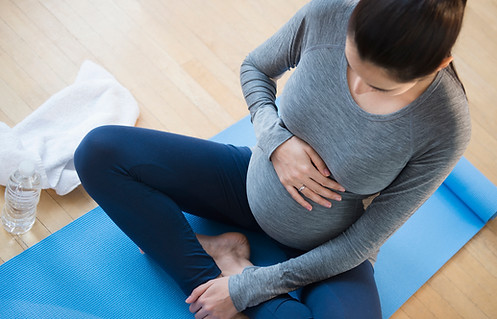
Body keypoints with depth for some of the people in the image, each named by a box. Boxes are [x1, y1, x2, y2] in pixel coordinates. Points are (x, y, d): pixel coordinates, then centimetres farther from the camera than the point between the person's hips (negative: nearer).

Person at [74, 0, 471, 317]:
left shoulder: (447, 130, -28)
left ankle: (233, 268, -12)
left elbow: (361, 243, -19)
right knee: (99, 151, -10)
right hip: (257, 181, 3)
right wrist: (276, 140, -22)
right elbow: (255, 69, -1)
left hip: (327, 249, -2)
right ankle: (218, 257, -14)